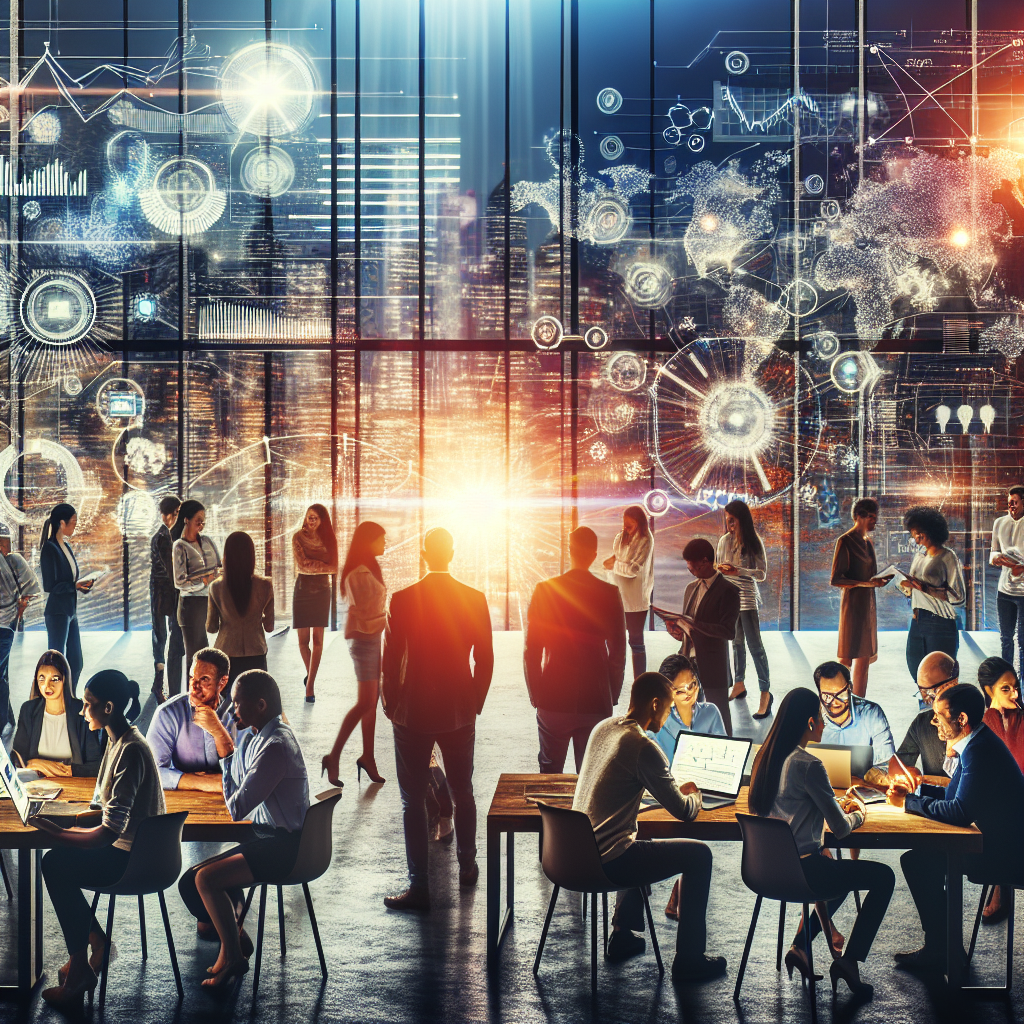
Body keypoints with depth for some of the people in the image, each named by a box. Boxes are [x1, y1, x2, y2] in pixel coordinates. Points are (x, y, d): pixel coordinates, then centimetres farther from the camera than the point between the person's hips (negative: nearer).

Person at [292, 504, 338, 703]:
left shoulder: (329, 538, 6)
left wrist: (313, 565, -11)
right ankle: (310, 672, 30)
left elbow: (334, 568, -1)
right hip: (303, 588, -1)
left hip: (322, 589, 1)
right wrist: (325, 566, -9)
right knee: (303, 639, 3)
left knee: (318, 640, -6)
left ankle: (310, 685, -5)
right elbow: (303, 565, -11)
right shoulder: (298, 537, -1)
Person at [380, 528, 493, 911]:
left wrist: (392, 706, 5)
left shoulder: (402, 600, -12)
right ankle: (467, 867, 32)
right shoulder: (475, 600, -5)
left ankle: (419, 886, 1)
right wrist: (475, 703, 12)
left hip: (413, 714, -3)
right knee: (462, 792, 19)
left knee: (413, 800, 2)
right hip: (460, 712, 3)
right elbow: (485, 660, 0)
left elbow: (390, 660, -9)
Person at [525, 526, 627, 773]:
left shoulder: (545, 591, -7)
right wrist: (611, 697, 10)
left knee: (550, 773, 14)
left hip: (554, 700, 0)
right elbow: (618, 653, -1)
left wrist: (536, 695, 6)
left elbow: (531, 650, -4)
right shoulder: (610, 594, -5)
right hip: (596, 702, 0)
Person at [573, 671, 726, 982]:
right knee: (698, 855, 4)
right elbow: (683, 811, -13)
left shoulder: (602, 729, 8)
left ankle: (623, 936, 38)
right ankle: (689, 959, 10)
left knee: (641, 847, 37)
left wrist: (676, 790, 24)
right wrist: (693, 795, 11)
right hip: (606, 863, -9)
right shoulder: (643, 747, -19)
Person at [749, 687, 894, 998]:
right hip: (800, 870, -9)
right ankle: (849, 960, 5)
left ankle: (799, 947, 24)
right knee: (884, 877, 6)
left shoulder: (766, 756, 4)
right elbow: (840, 829, -14)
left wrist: (838, 805, 17)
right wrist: (858, 814, 7)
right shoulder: (808, 765, -20)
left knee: (842, 869, 33)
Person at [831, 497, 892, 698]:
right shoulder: (845, 542, -10)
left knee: (864, 658, 8)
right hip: (853, 604, -8)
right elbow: (835, 580, -16)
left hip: (868, 604, 8)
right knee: (847, 659, -8)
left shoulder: (868, 542, 16)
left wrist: (880, 581, 5)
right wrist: (865, 583, -24)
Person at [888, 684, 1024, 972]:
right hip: (999, 843, 10)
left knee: (915, 860, -11)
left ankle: (938, 948, -1)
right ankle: (941, 939, 16)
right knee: (924, 853, 11)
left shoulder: (980, 751, -22)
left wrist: (907, 803, -15)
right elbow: (953, 800, 17)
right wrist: (911, 797, 4)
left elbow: (959, 811, -27)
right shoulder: (978, 744, 10)